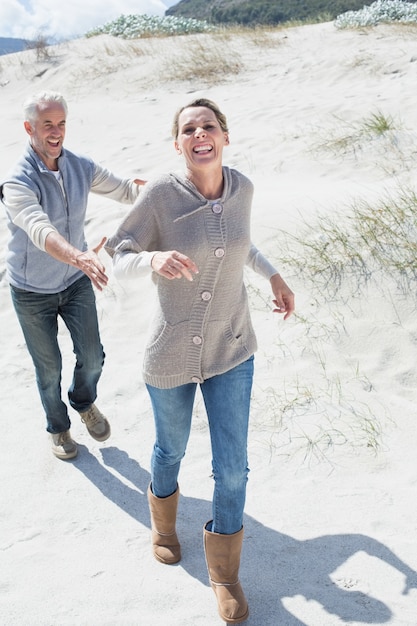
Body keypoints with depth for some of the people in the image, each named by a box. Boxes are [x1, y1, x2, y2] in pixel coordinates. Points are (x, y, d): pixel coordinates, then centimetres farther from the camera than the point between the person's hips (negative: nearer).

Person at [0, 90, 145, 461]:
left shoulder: (81, 167, -9)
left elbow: (126, 191, -4)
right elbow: (41, 231, -44)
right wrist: (79, 257, -63)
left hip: (76, 281, 4)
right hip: (33, 292, -4)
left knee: (92, 357, 10)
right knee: (49, 368, 12)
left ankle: (84, 402, 44)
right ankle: (58, 426, 40)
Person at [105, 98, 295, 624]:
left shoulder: (241, 187, -7)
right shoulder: (160, 194, -19)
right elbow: (120, 259, -12)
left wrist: (273, 275, 12)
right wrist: (154, 259, -33)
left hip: (231, 349, 2)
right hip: (172, 353, -2)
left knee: (232, 468, 6)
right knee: (171, 449, 22)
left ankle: (224, 569, 33)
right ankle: (164, 518, 57)